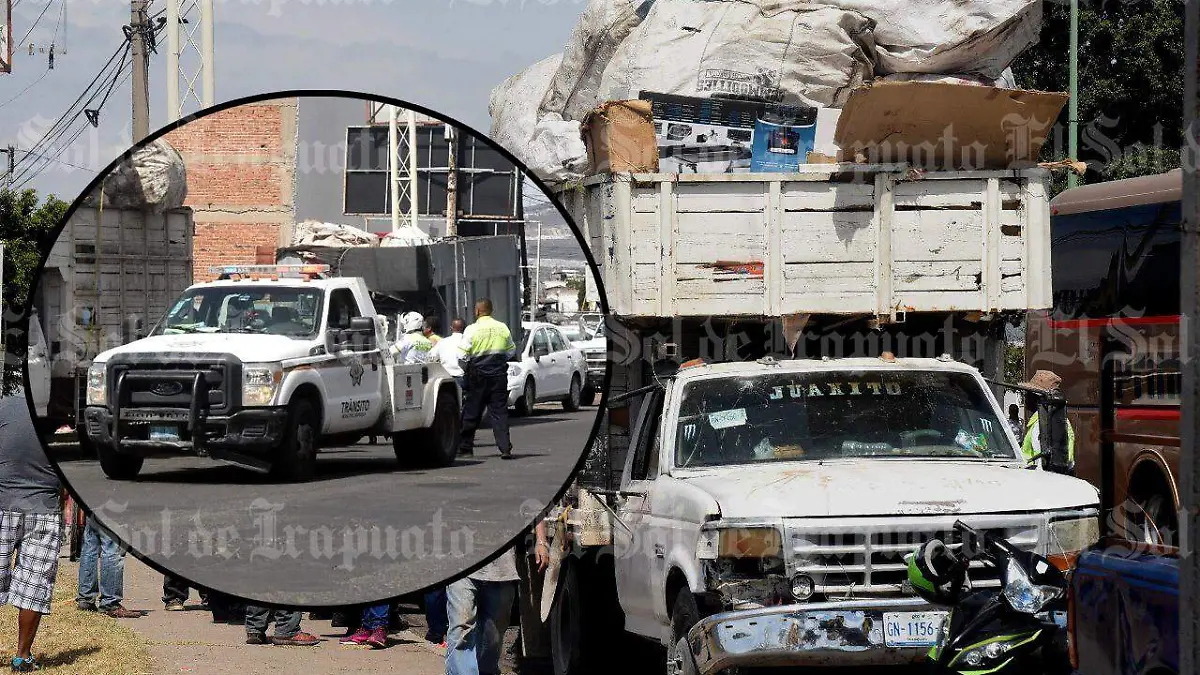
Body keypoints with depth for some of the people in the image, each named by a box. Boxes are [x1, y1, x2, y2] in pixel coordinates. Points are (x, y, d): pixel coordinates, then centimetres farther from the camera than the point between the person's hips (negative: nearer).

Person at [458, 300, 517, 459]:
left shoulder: (472, 329, -8)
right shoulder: (503, 328, 3)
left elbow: (462, 355, -9)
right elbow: (511, 352, 12)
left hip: (478, 374, -2)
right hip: (499, 374, 2)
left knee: (472, 412, 8)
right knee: (500, 411, 3)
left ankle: (465, 447, 14)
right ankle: (505, 448, -6)